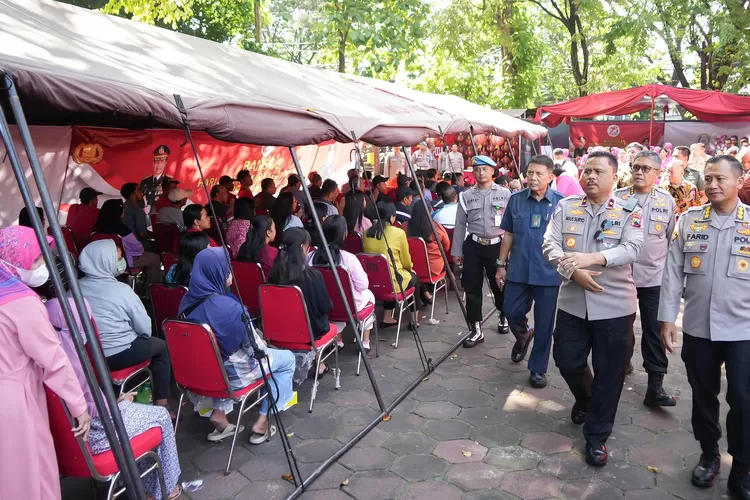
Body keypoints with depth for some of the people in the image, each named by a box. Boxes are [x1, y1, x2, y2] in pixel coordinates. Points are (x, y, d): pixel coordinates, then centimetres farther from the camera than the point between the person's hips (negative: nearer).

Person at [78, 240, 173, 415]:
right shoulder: (122, 290, -17)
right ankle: (161, 402, 17)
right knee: (162, 347, 18)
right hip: (116, 355, -6)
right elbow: (145, 329, -11)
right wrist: (143, 335, 12)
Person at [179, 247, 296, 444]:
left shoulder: (187, 301, -7)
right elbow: (254, 348, -17)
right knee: (287, 359, 15)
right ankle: (262, 422, 12)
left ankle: (218, 413, 21)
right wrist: (263, 347, 5)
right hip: (232, 372, -7)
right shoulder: (229, 307, -29)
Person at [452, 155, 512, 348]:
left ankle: (503, 317, 41)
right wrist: (457, 251, 6)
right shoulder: (466, 196, 4)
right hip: (473, 246, 2)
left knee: (500, 285, 12)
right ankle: (476, 330, 14)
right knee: (472, 288, 3)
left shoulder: (505, 193, 0)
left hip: (497, 245, -1)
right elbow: (460, 225, 7)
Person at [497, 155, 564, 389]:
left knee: (544, 324, 7)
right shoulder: (516, 199, 1)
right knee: (512, 312, 9)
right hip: (518, 270, 2)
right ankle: (523, 336, 44)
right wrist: (501, 264, 7)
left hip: (549, 273, -2)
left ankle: (538, 369, 25)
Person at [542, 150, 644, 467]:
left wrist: (591, 258, -32)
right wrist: (573, 272, -22)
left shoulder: (629, 212, -3)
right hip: (572, 302, 3)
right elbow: (550, 244, -5)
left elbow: (631, 249, -17)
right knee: (567, 361, 14)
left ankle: (597, 436, 24)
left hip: (614, 306, -2)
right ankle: (584, 400, 48)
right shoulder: (565, 207, 3)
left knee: (608, 373, 6)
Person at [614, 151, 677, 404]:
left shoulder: (667, 201, 2)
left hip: (654, 275, 0)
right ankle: (622, 361, 37)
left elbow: (673, 239, 9)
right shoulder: (617, 197, -1)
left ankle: (655, 382, 7)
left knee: (654, 329, 1)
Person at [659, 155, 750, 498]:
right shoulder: (689, 220, 1)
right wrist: (667, 318, -2)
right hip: (697, 327, 2)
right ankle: (709, 455, 37)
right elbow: (673, 272, 1)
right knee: (703, 395, 15)